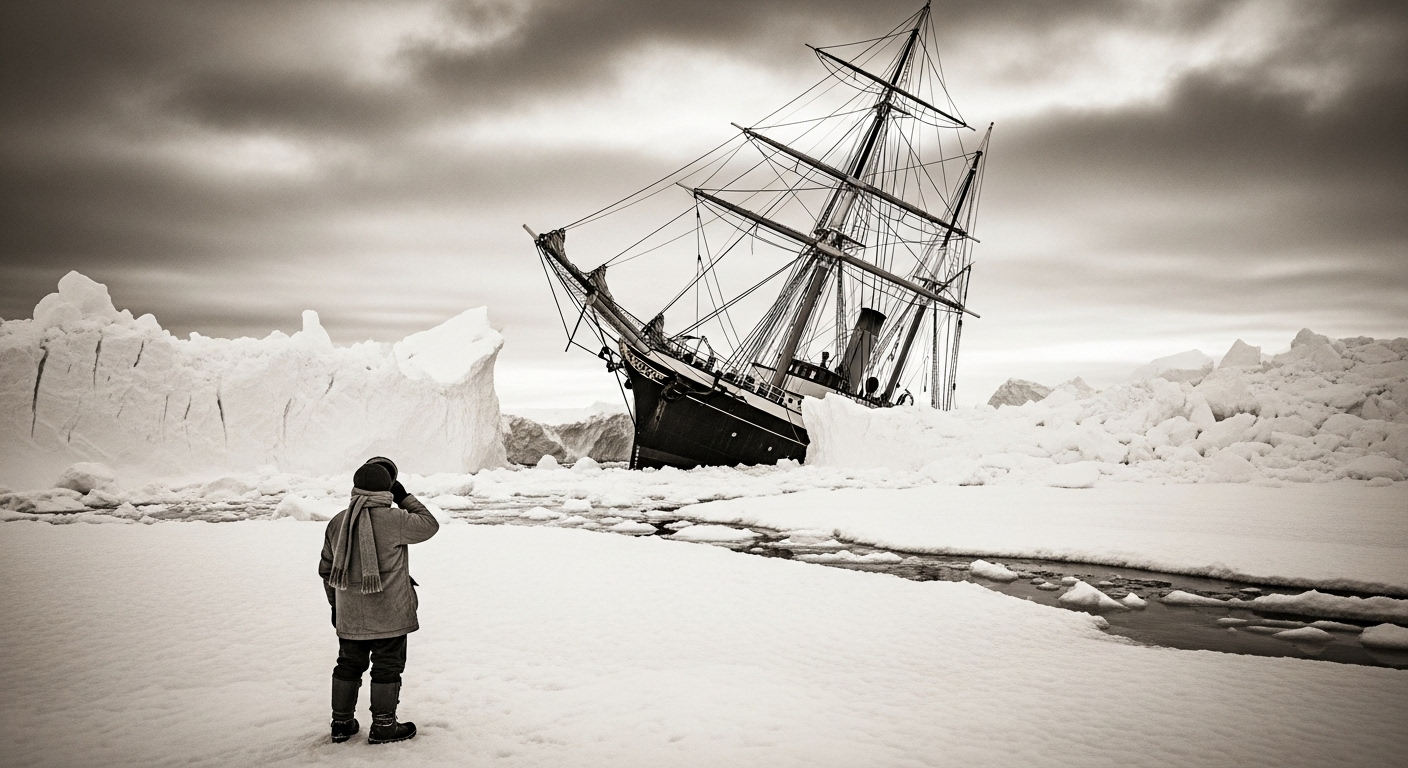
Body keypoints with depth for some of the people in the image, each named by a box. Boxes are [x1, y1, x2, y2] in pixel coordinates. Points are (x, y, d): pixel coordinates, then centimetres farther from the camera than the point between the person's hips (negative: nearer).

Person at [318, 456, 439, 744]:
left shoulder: (337, 523, 1)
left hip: (349, 616, 5)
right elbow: (429, 525, -2)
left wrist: (335, 603, 22)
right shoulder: (393, 521, -18)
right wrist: (406, 499, 4)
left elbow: (326, 569, 10)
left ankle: (341, 723, 28)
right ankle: (383, 726, 16)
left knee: (348, 665, 18)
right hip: (389, 616, -5)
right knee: (387, 667, 7)